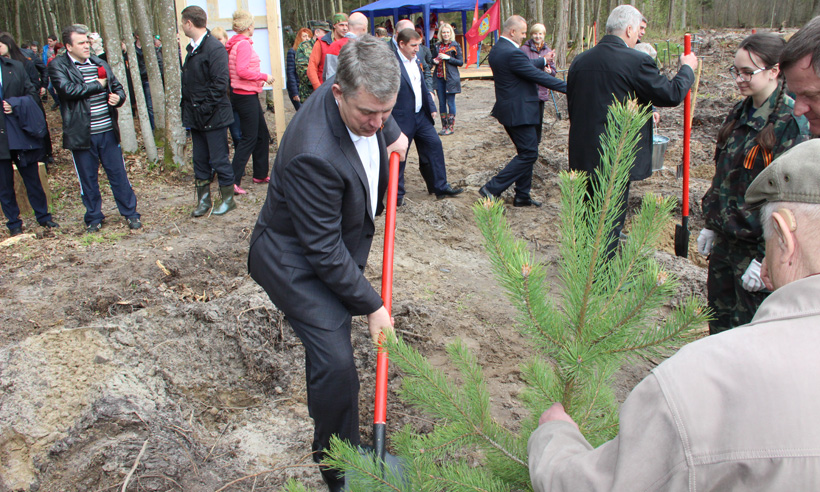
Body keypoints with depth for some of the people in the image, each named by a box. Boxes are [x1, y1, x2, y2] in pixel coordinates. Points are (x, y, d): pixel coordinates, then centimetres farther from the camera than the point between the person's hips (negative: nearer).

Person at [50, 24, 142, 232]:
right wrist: (98, 85, -10)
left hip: (108, 131, 3)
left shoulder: (100, 64, 10)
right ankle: (94, 217, 23)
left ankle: (130, 213, 19)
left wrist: (118, 97, -5)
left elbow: (118, 87, 19)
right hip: (81, 134, -3)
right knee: (88, 178, 8)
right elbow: (68, 89, -20)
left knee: (118, 174, 8)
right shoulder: (58, 66, -4)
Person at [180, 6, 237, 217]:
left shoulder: (215, 48, -14)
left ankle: (228, 199, 16)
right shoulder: (192, 48, 13)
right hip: (196, 116, 8)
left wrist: (206, 109, -20)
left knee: (219, 160, 1)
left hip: (213, 116, -8)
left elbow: (220, 83, -20)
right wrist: (187, 108, 8)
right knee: (200, 160, 13)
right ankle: (203, 201, 23)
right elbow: (188, 82, 17)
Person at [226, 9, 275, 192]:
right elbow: (243, 71, -23)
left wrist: (257, 80, 17)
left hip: (241, 93, 10)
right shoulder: (244, 44, -15)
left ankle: (260, 174, 26)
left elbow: (236, 71, 17)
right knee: (249, 138, -8)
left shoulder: (235, 44, 14)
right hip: (246, 95, -10)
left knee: (262, 134, 17)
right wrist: (264, 77, -13)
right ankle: (233, 181, -9)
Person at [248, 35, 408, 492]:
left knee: (330, 338, 24)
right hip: (296, 260, -8)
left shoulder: (362, 100, -13)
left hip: (338, 246, 9)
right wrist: (372, 305, -21)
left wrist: (394, 134, -1)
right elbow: (324, 251, -29)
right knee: (335, 362, -14)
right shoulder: (313, 155, -38)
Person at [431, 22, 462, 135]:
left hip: (451, 78, -4)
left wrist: (448, 58, -14)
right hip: (439, 77, 4)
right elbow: (433, 59, 21)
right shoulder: (437, 46, 10)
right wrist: (434, 61, -2)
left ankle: (451, 127, 5)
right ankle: (444, 126, 14)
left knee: (450, 102, -3)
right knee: (441, 103, 7)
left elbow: (461, 62, -5)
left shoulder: (455, 46, -1)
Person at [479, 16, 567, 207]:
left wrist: (543, 60, 36)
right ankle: (491, 189, -5)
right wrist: (568, 87, -12)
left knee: (526, 153, 17)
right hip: (519, 112, -11)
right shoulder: (512, 53, -21)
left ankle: (522, 196, 22)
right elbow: (538, 76, -19)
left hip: (509, 110, 11)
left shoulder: (497, 49, 10)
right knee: (529, 154, -4)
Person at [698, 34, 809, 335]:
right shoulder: (740, 113, 8)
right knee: (719, 320, 18)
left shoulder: (791, 123, -16)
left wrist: (766, 256, -19)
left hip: (758, 245, -7)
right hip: (726, 239, 7)